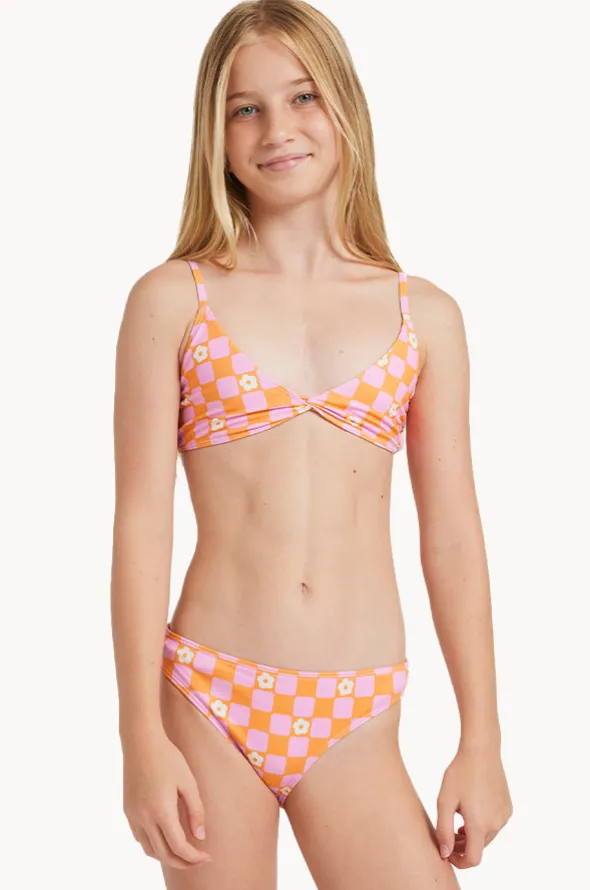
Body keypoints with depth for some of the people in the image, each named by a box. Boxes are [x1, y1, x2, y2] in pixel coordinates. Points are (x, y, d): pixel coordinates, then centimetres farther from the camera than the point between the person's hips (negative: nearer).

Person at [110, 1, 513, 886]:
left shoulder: (424, 314, 6)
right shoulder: (171, 300, 1)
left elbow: (452, 534, 6)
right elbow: (141, 521, -2)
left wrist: (482, 741, 5)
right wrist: (142, 738, -6)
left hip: (354, 719, 2)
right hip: (209, 703, -1)